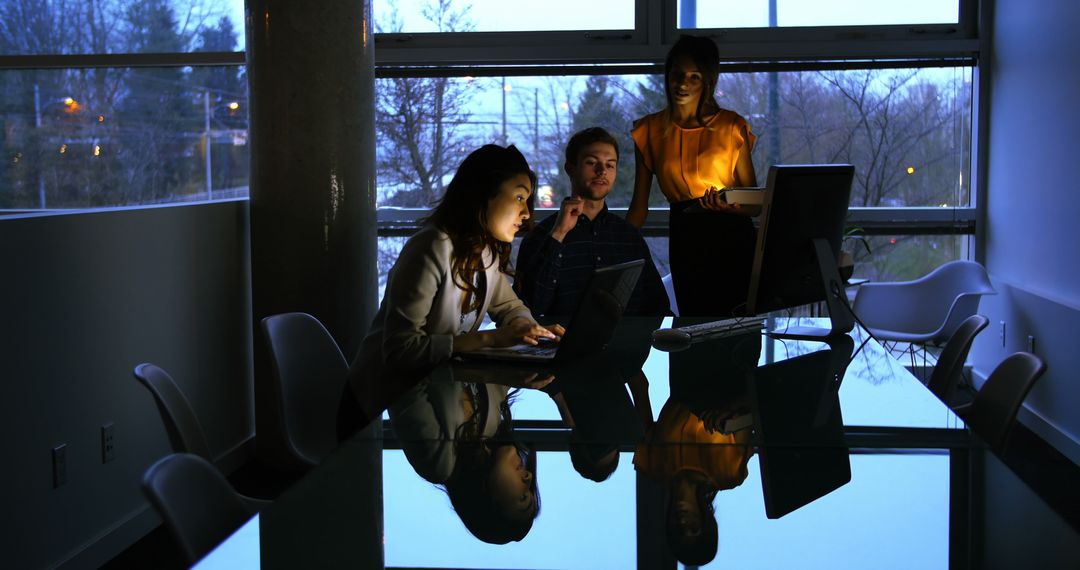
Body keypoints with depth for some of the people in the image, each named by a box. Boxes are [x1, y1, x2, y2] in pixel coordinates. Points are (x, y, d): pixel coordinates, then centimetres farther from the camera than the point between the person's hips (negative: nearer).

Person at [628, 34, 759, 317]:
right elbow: (639, 207, 10)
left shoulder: (732, 126, 5)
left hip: (732, 235, -1)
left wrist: (729, 206, -17)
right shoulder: (650, 130, 10)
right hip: (684, 240, 1)